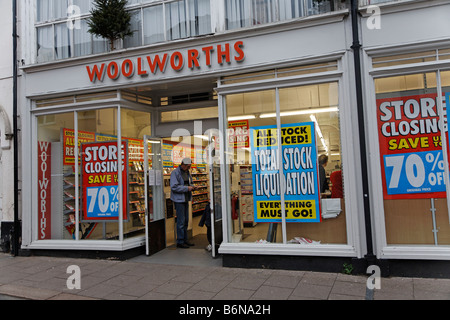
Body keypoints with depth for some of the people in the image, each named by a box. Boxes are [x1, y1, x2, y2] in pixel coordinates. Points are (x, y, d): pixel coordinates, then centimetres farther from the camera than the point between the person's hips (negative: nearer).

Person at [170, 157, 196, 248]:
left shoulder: (187, 172, 14)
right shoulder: (175, 173, -12)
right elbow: (174, 187, -20)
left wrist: (191, 186, 3)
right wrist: (187, 188, -21)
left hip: (186, 199, 9)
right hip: (179, 200, -8)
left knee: (186, 220, 13)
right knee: (181, 221, -6)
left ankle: (185, 240, 22)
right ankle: (180, 242, 2)